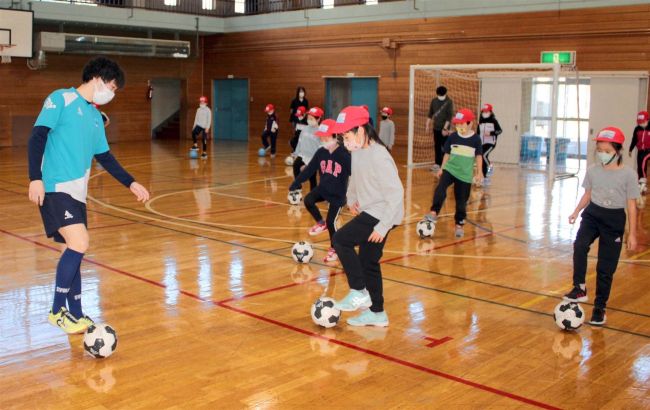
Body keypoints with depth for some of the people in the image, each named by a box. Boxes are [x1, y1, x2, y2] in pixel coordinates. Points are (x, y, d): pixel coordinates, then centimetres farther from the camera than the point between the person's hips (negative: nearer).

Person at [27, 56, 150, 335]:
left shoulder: (96, 116, 18)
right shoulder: (61, 99, -3)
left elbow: (104, 157, 24)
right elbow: (37, 138, -10)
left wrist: (131, 183, 19)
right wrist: (35, 178, -19)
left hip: (77, 193, 8)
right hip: (54, 188, -8)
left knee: (74, 251, 9)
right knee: (79, 243, -19)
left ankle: (75, 315, 21)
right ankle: (58, 311, -5)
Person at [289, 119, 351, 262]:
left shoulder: (344, 155, -20)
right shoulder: (320, 153, -5)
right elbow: (309, 170, 2)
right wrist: (295, 184, 0)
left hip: (337, 194, -5)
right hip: (322, 188, 5)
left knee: (331, 222, -5)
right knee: (308, 200, -22)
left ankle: (334, 250, 20)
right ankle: (321, 223, 8)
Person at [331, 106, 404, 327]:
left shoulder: (378, 157, -22)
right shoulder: (358, 151, 5)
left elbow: (396, 193, -24)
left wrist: (382, 227, -26)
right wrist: (352, 199, 8)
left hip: (382, 214, -9)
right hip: (369, 213, 9)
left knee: (341, 240, -16)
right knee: (367, 262, 14)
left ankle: (359, 293, -3)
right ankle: (376, 313, 26)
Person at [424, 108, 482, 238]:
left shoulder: (475, 139, -7)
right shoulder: (452, 137, -2)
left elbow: (479, 156, 0)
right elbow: (447, 153, 8)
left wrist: (479, 173, -2)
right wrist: (442, 168, 9)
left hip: (465, 174, -1)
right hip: (450, 169, 1)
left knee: (461, 201, 6)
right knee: (440, 189, -26)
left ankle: (459, 225, 21)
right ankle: (434, 213, -27)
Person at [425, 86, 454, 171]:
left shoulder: (449, 102, -8)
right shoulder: (434, 101, 6)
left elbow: (450, 116, -13)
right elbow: (430, 114, 13)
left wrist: (445, 128, -18)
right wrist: (427, 125, 8)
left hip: (444, 128, -5)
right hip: (436, 127, 5)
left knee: (444, 146, -4)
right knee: (437, 146, 9)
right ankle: (437, 163, 17)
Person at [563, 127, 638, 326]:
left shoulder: (628, 174, -9)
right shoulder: (593, 170, 0)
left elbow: (631, 205, -5)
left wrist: (632, 234, -6)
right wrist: (576, 212, -3)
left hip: (615, 220, -2)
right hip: (592, 214, 2)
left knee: (606, 267, 3)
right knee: (579, 246, -28)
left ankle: (599, 308, 19)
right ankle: (579, 288, -16)